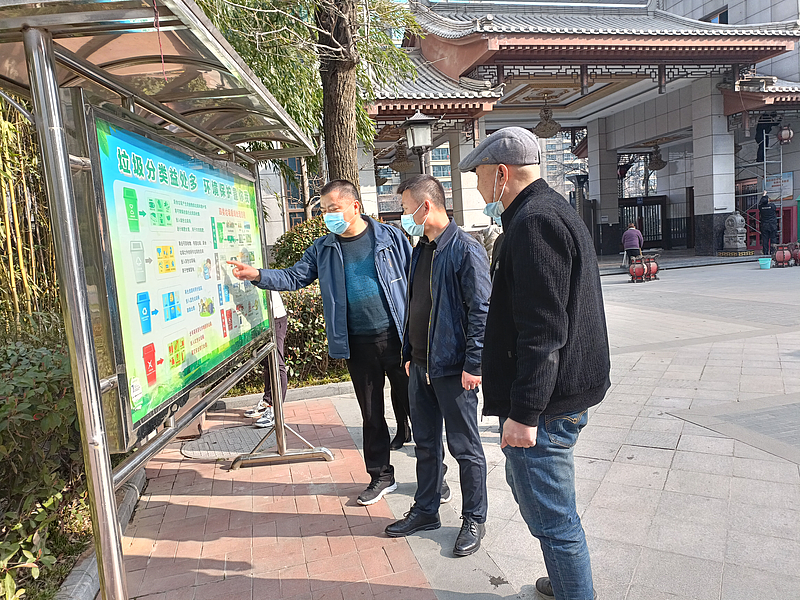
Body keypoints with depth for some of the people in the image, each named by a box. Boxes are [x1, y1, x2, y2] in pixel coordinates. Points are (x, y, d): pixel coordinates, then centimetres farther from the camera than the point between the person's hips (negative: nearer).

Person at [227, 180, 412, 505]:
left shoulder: (390, 237, -1)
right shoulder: (323, 249, 8)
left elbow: (416, 279, 1)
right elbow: (294, 277, 5)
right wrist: (258, 275, -12)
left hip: (400, 336, -2)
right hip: (358, 344, 3)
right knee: (371, 413, 12)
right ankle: (381, 476, 28)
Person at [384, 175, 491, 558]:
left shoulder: (465, 249, -14)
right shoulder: (421, 250, 12)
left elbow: (481, 310, -17)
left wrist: (473, 365, -18)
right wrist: (408, 353, 18)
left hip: (453, 368, -8)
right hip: (420, 365, 8)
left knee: (465, 448, 7)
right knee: (425, 443, 18)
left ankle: (474, 520, 24)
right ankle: (425, 511, 34)